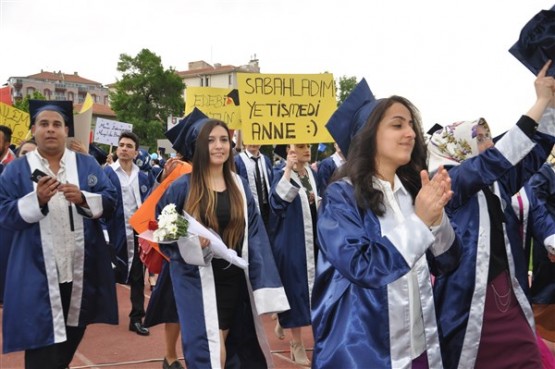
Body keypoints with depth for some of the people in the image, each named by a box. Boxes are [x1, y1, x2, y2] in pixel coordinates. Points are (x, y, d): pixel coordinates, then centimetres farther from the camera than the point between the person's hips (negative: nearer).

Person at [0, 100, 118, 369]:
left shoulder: (88, 165, 7)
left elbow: (110, 201, 0)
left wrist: (83, 198, -19)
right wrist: (37, 200, -22)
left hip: (82, 270, 3)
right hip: (39, 273, -2)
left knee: (73, 335, 19)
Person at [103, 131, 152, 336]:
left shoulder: (142, 177, 6)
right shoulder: (107, 172, -5)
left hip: (136, 233, 3)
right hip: (114, 232, -3)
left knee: (137, 276, 8)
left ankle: (136, 318, 17)